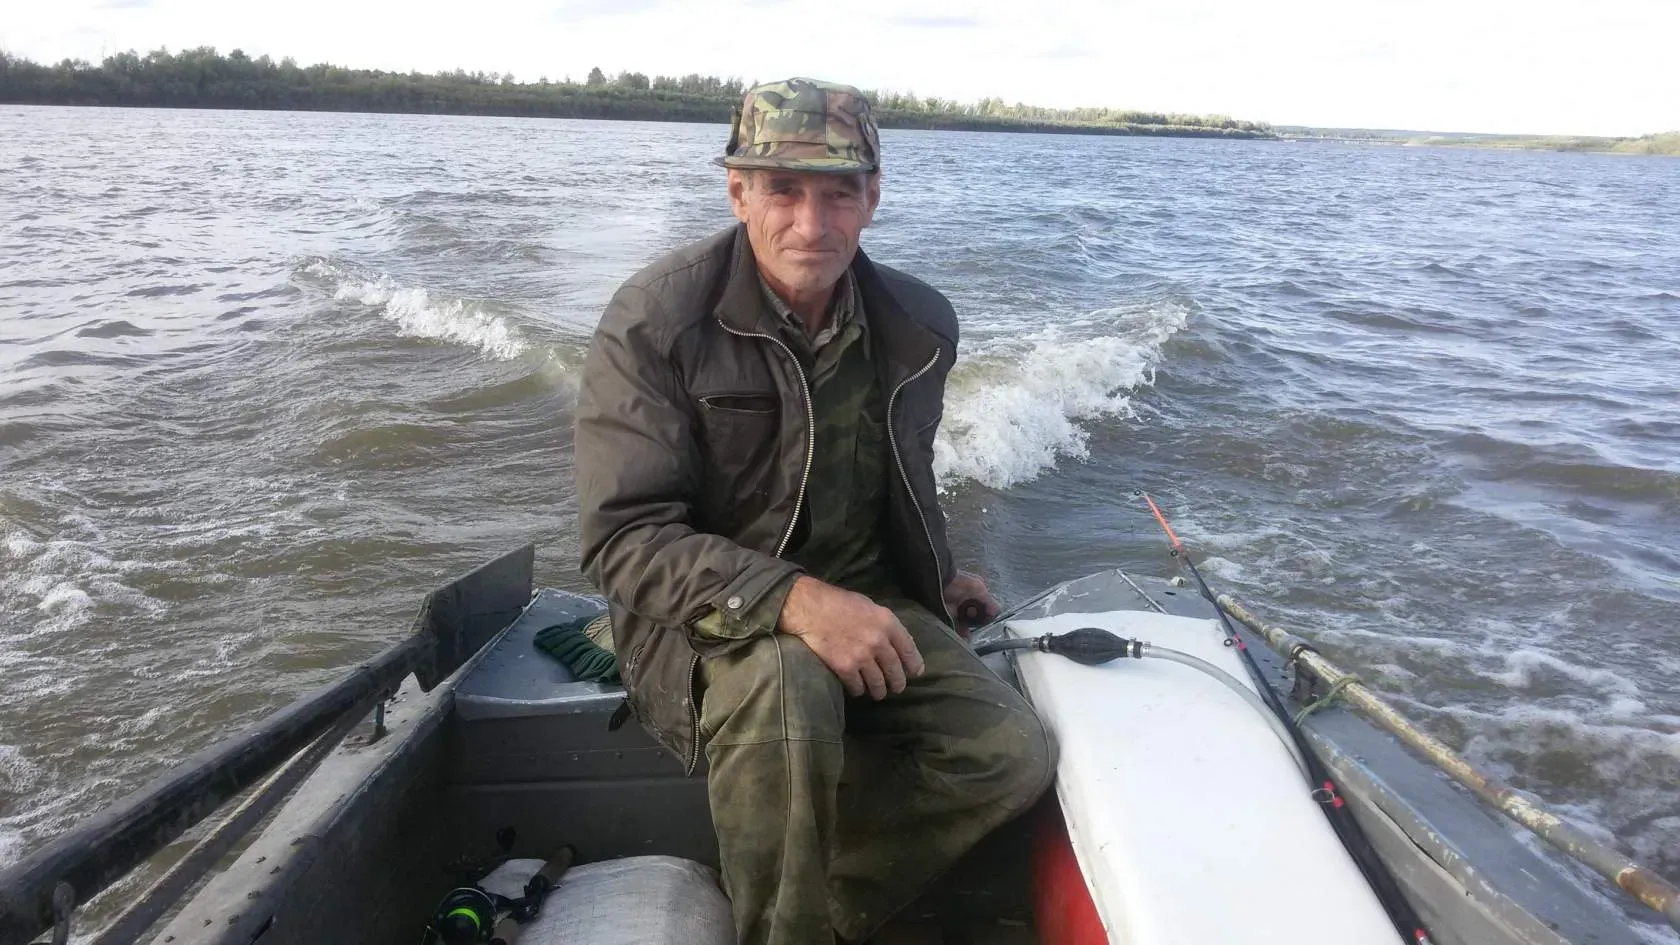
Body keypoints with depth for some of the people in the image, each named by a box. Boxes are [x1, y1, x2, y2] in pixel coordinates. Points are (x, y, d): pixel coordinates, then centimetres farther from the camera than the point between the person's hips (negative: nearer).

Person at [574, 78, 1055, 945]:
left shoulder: (917, 324, 2)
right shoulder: (655, 322, -16)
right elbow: (626, 538, -22)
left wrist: (934, 576, 21)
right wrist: (794, 601, -33)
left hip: (866, 602, 5)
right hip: (709, 619, -4)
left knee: (1013, 758, -13)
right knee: (785, 682, -37)